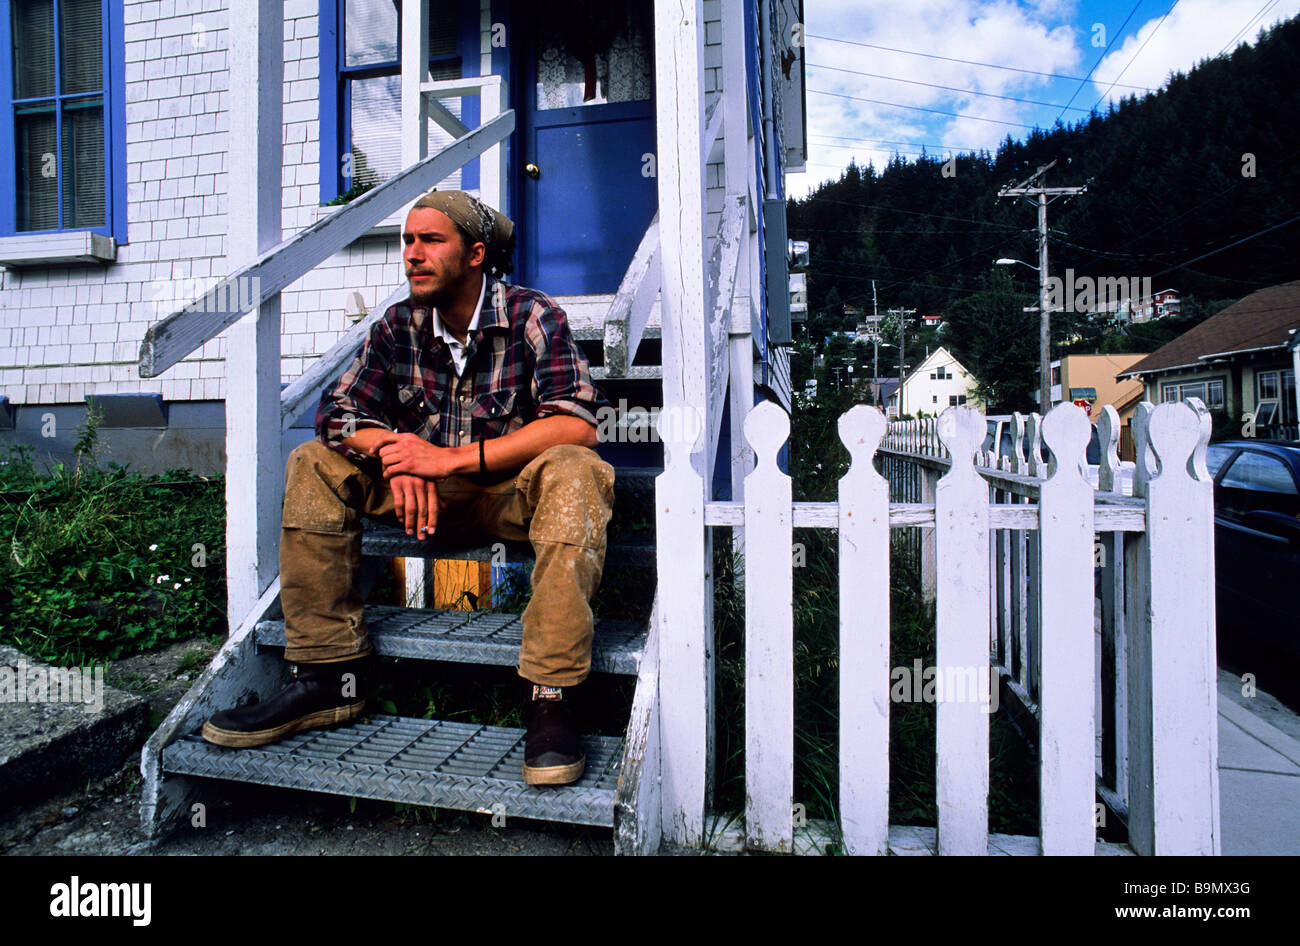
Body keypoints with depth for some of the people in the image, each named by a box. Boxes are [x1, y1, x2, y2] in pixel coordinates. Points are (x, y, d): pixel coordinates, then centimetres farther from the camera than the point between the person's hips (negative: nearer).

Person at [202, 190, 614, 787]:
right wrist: (394, 452, -24)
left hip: (511, 494, -4)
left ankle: (551, 699, -34)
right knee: (315, 464, -8)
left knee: (571, 472, -35)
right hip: (428, 493, 5)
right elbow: (338, 411, 0)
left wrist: (452, 457, -28)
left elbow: (578, 423, -25)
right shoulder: (399, 327, 2)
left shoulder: (531, 316, -12)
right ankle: (329, 678, -10)